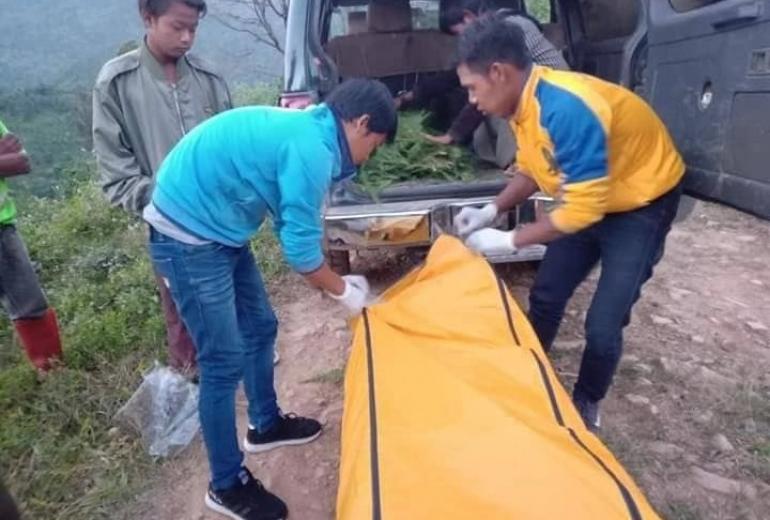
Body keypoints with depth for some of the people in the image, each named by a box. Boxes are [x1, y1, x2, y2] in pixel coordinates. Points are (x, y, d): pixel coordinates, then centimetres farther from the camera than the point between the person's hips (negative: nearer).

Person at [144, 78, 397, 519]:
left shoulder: (305, 130, 9)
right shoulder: (311, 149, -22)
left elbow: (294, 227, 15)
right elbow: (301, 248, -18)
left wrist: (336, 279, 14)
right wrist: (344, 290, -1)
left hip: (215, 227, 10)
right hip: (189, 236, -10)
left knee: (260, 327, 18)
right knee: (224, 362, -2)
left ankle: (267, 424, 39)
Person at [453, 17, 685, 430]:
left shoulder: (566, 109, -36)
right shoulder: (524, 102, -8)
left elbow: (584, 208, -32)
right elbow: (530, 170, 7)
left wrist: (510, 241, -25)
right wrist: (492, 211, -7)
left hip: (642, 202, -8)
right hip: (589, 196, 8)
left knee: (603, 325, -6)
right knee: (545, 296, 11)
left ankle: (586, 405, 20)